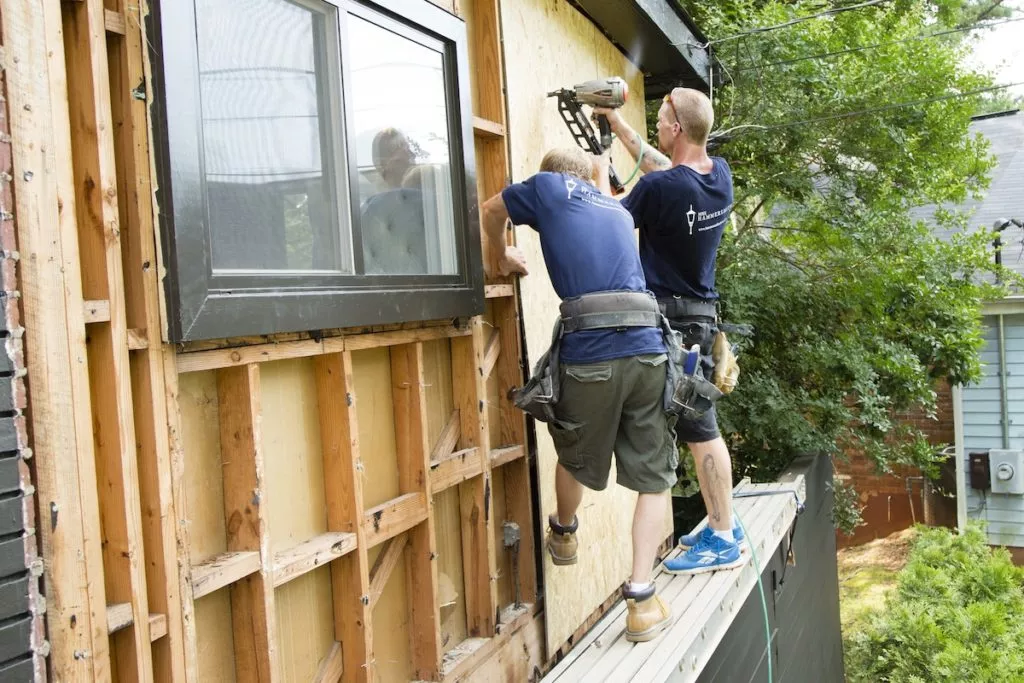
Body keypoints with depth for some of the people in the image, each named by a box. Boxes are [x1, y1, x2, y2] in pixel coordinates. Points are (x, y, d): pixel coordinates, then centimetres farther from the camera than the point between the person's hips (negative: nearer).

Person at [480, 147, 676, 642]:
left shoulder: (549, 186, 15)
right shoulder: (616, 209, 27)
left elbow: (491, 212, 32)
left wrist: (503, 258, 46)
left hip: (588, 355, -2)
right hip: (647, 351, 3)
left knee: (575, 456, 23)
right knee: (653, 479, 11)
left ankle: (563, 536, 49)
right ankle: (641, 600, 4)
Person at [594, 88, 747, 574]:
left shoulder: (658, 188, -21)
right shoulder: (720, 174, 3)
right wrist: (616, 123, 27)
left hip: (671, 318, -8)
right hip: (703, 313, 8)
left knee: (699, 431, -3)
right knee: (703, 427, 15)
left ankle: (723, 541, 5)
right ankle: (723, 525, 25)